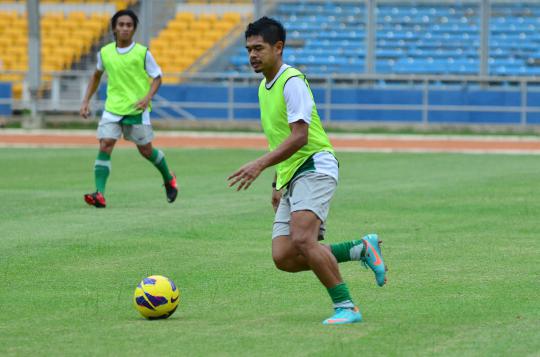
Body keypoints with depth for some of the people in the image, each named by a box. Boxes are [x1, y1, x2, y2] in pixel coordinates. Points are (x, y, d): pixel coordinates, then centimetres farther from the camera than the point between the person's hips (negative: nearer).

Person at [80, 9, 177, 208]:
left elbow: (157, 78, -1)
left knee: (146, 150, 9)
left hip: (137, 110, -2)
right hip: (113, 109, 2)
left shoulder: (142, 53, -7)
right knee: (105, 146, -15)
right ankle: (99, 194, -19)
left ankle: (168, 179, 38)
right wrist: (86, 101, 13)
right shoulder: (105, 52, 2)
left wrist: (147, 98, -18)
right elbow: (96, 76, 19)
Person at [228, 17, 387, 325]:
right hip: (291, 178, 9)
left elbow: (299, 137, -20)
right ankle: (361, 250, 11)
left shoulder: (292, 82, -11)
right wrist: (277, 184, 27)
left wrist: (260, 164, -28)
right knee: (283, 258, -4)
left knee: (302, 239, -28)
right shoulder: (265, 87, 19)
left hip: (315, 167, -9)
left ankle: (346, 307, -20)